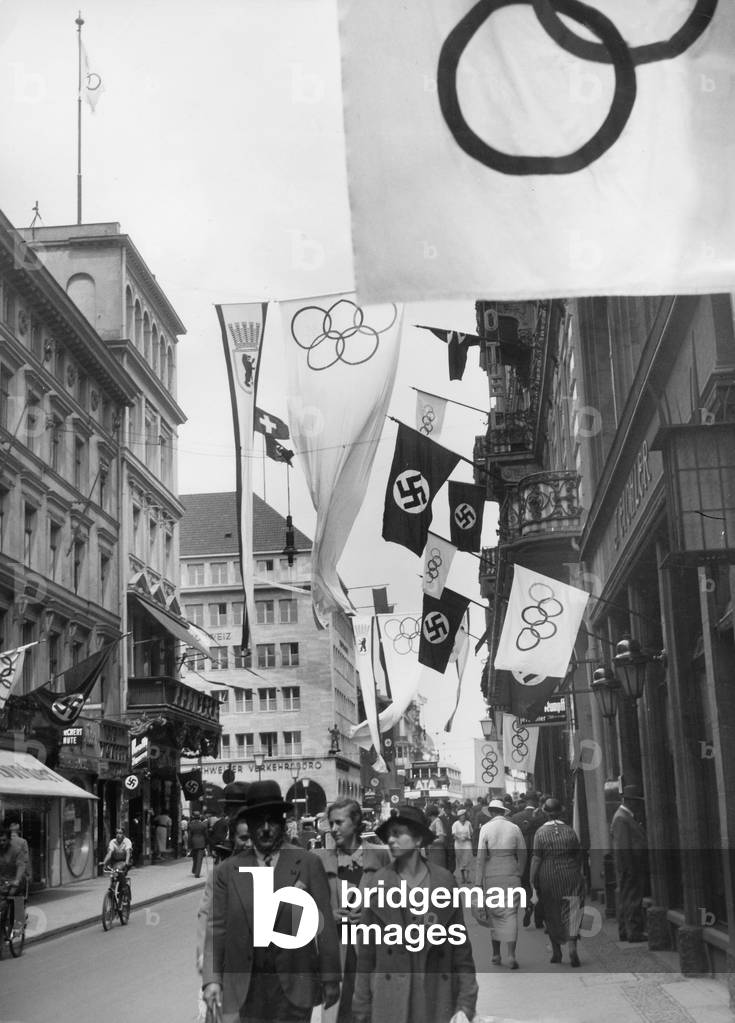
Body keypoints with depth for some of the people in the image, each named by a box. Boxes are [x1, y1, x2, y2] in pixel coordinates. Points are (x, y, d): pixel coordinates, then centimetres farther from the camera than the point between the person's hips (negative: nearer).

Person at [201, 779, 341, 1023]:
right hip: (242, 991, 1)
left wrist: (331, 980, 0)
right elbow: (216, 928, 4)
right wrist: (211, 979, -5)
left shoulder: (309, 864, 0)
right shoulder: (227, 871, 4)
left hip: (294, 987, -1)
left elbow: (325, 925, 0)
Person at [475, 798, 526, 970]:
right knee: (511, 913, 1)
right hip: (511, 874, 1)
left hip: (492, 875, -1)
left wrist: (478, 883, -4)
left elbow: (480, 857, -6)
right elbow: (522, 854, 5)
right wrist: (519, 874, 17)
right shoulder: (514, 828, 1)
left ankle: (496, 954, 17)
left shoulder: (486, 828, -4)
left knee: (494, 913, 11)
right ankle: (511, 954, -9)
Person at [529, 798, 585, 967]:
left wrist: (532, 880, -2)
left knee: (552, 915, 11)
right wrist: (578, 874, 20)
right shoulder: (570, 831, -1)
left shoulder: (541, 832, -8)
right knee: (572, 910, 2)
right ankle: (572, 946, -15)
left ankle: (556, 951, 19)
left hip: (548, 878, -1)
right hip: (570, 876, 1)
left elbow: (536, 859, -9)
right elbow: (578, 856, 6)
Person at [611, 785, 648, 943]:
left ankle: (624, 932, 18)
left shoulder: (627, 817, 16)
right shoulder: (621, 819, -17)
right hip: (629, 866, -10)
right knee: (632, 899, -6)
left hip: (633, 867, 10)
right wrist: (629, 869, -21)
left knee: (625, 899, 12)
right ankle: (634, 932, -3)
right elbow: (622, 847, -21)